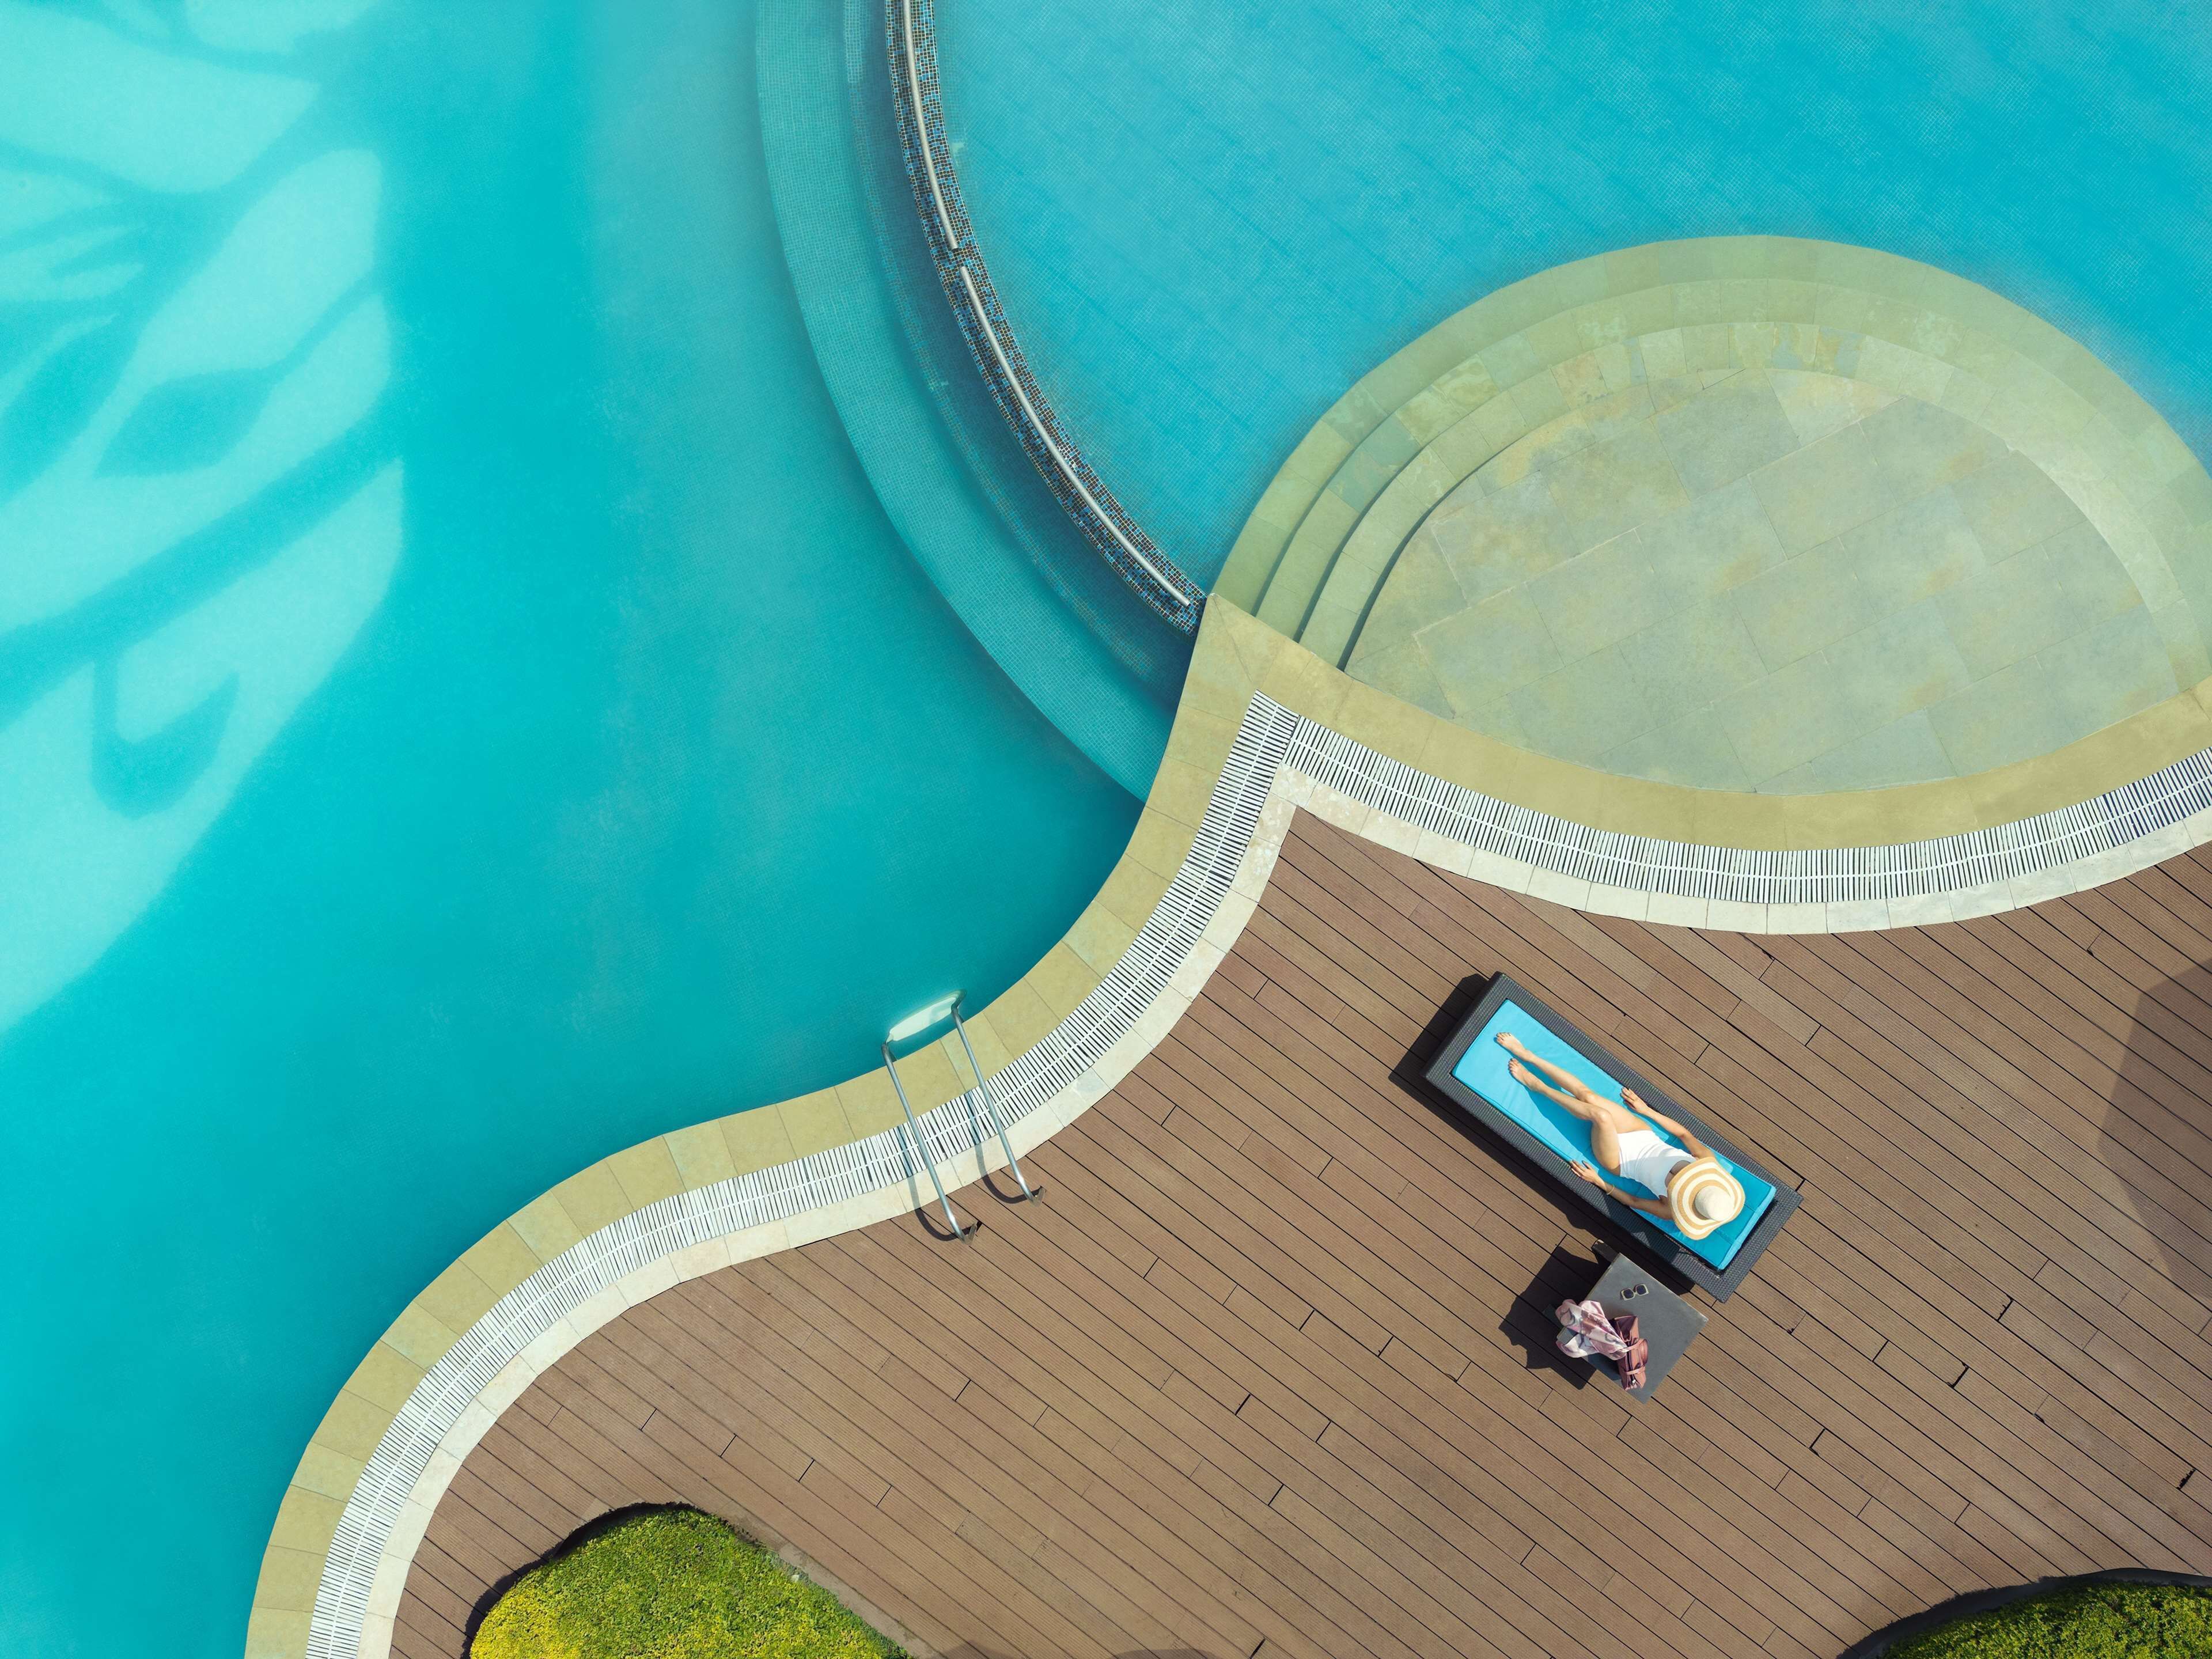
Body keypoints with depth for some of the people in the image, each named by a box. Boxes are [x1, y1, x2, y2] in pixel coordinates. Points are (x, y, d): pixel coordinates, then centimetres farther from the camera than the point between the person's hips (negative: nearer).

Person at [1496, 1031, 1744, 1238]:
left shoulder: (1675, 1213, -25)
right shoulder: (1711, 1163, -19)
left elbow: (1635, 1202, -13)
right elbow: (1684, 1133, -3)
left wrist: (1598, 1182, -10)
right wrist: (1646, 1110, 3)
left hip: (1620, 1159, -4)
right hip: (1643, 1134, 4)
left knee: (1600, 1115, -32)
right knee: (1587, 1095, -15)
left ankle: (1536, 1084, -9)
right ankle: (1524, 1053, -1)